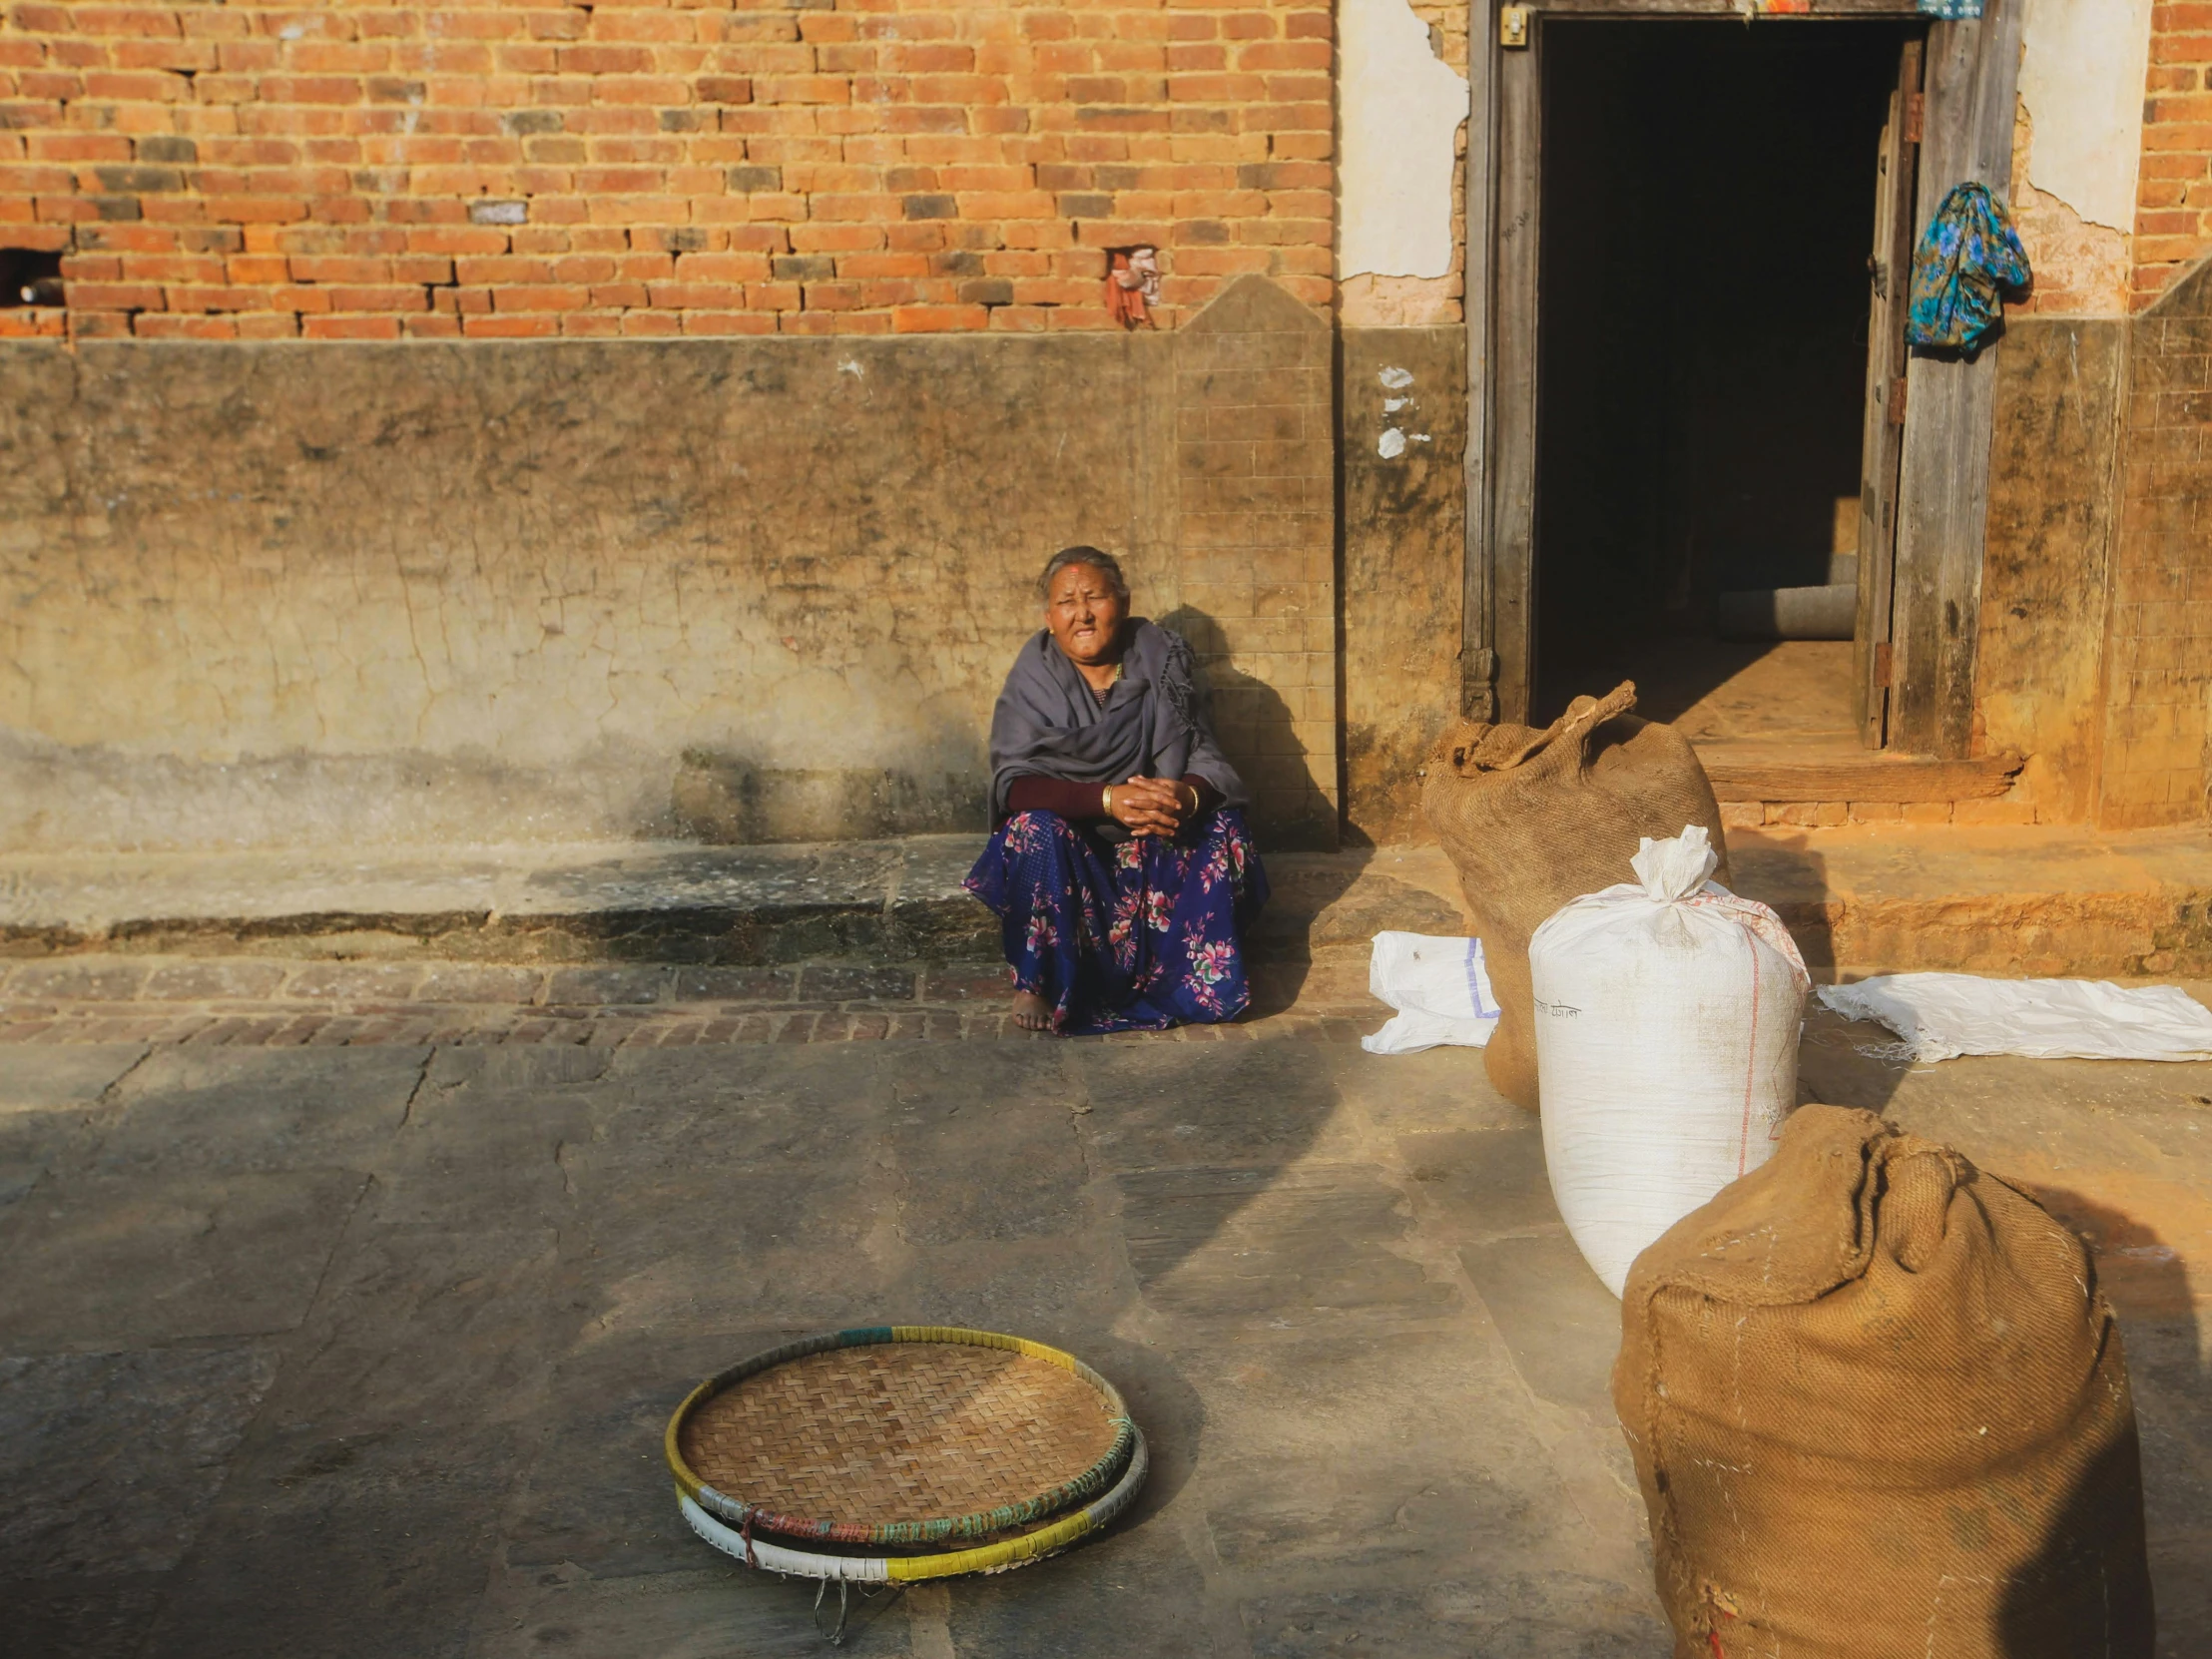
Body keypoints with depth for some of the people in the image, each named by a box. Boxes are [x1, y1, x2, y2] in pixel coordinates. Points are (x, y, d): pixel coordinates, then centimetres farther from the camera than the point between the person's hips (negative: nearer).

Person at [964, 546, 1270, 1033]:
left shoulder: (1162, 657, -7)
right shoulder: (1035, 677, -12)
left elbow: (1204, 756, -11)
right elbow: (1013, 783, -23)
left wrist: (1189, 795, -37)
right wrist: (1107, 798, -38)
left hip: (1153, 838, 2)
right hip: (1067, 838, -2)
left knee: (1222, 825, -23)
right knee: (1036, 827, -32)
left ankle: (1206, 978, -7)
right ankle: (1035, 982, -16)